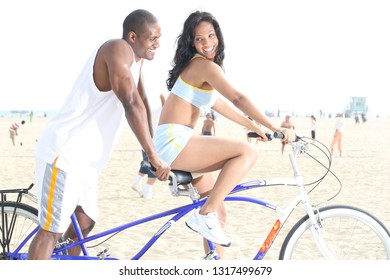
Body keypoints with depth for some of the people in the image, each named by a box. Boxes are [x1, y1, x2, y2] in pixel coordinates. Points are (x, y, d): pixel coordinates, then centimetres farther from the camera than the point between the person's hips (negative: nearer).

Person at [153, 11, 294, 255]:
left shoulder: (195, 66, 20)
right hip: (173, 141, -10)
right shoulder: (205, 65, -11)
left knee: (219, 214, 11)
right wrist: (275, 129, -23)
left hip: (176, 144, 10)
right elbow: (238, 99, -21)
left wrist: (255, 127, 27)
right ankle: (204, 214, -21)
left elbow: (220, 104, 28)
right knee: (247, 151, -22)